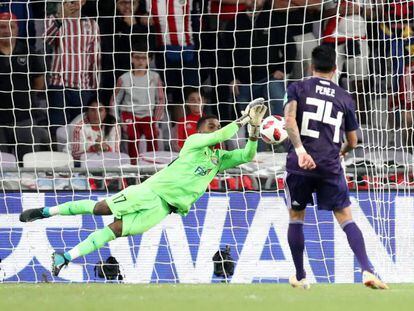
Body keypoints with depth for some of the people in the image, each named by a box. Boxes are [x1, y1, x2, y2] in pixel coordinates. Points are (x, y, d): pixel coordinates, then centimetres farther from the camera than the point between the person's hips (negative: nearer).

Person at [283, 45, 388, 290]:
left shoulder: (298, 88, 7)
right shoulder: (345, 98, 12)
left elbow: (289, 118, -13)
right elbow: (352, 142, 19)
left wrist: (300, 149, -20)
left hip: (300, 164, -1)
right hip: (330, 166, 1)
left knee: (296, 217, 17)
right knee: (346, 219, 2)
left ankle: (300, 277, 20)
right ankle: (367, 270, -16)